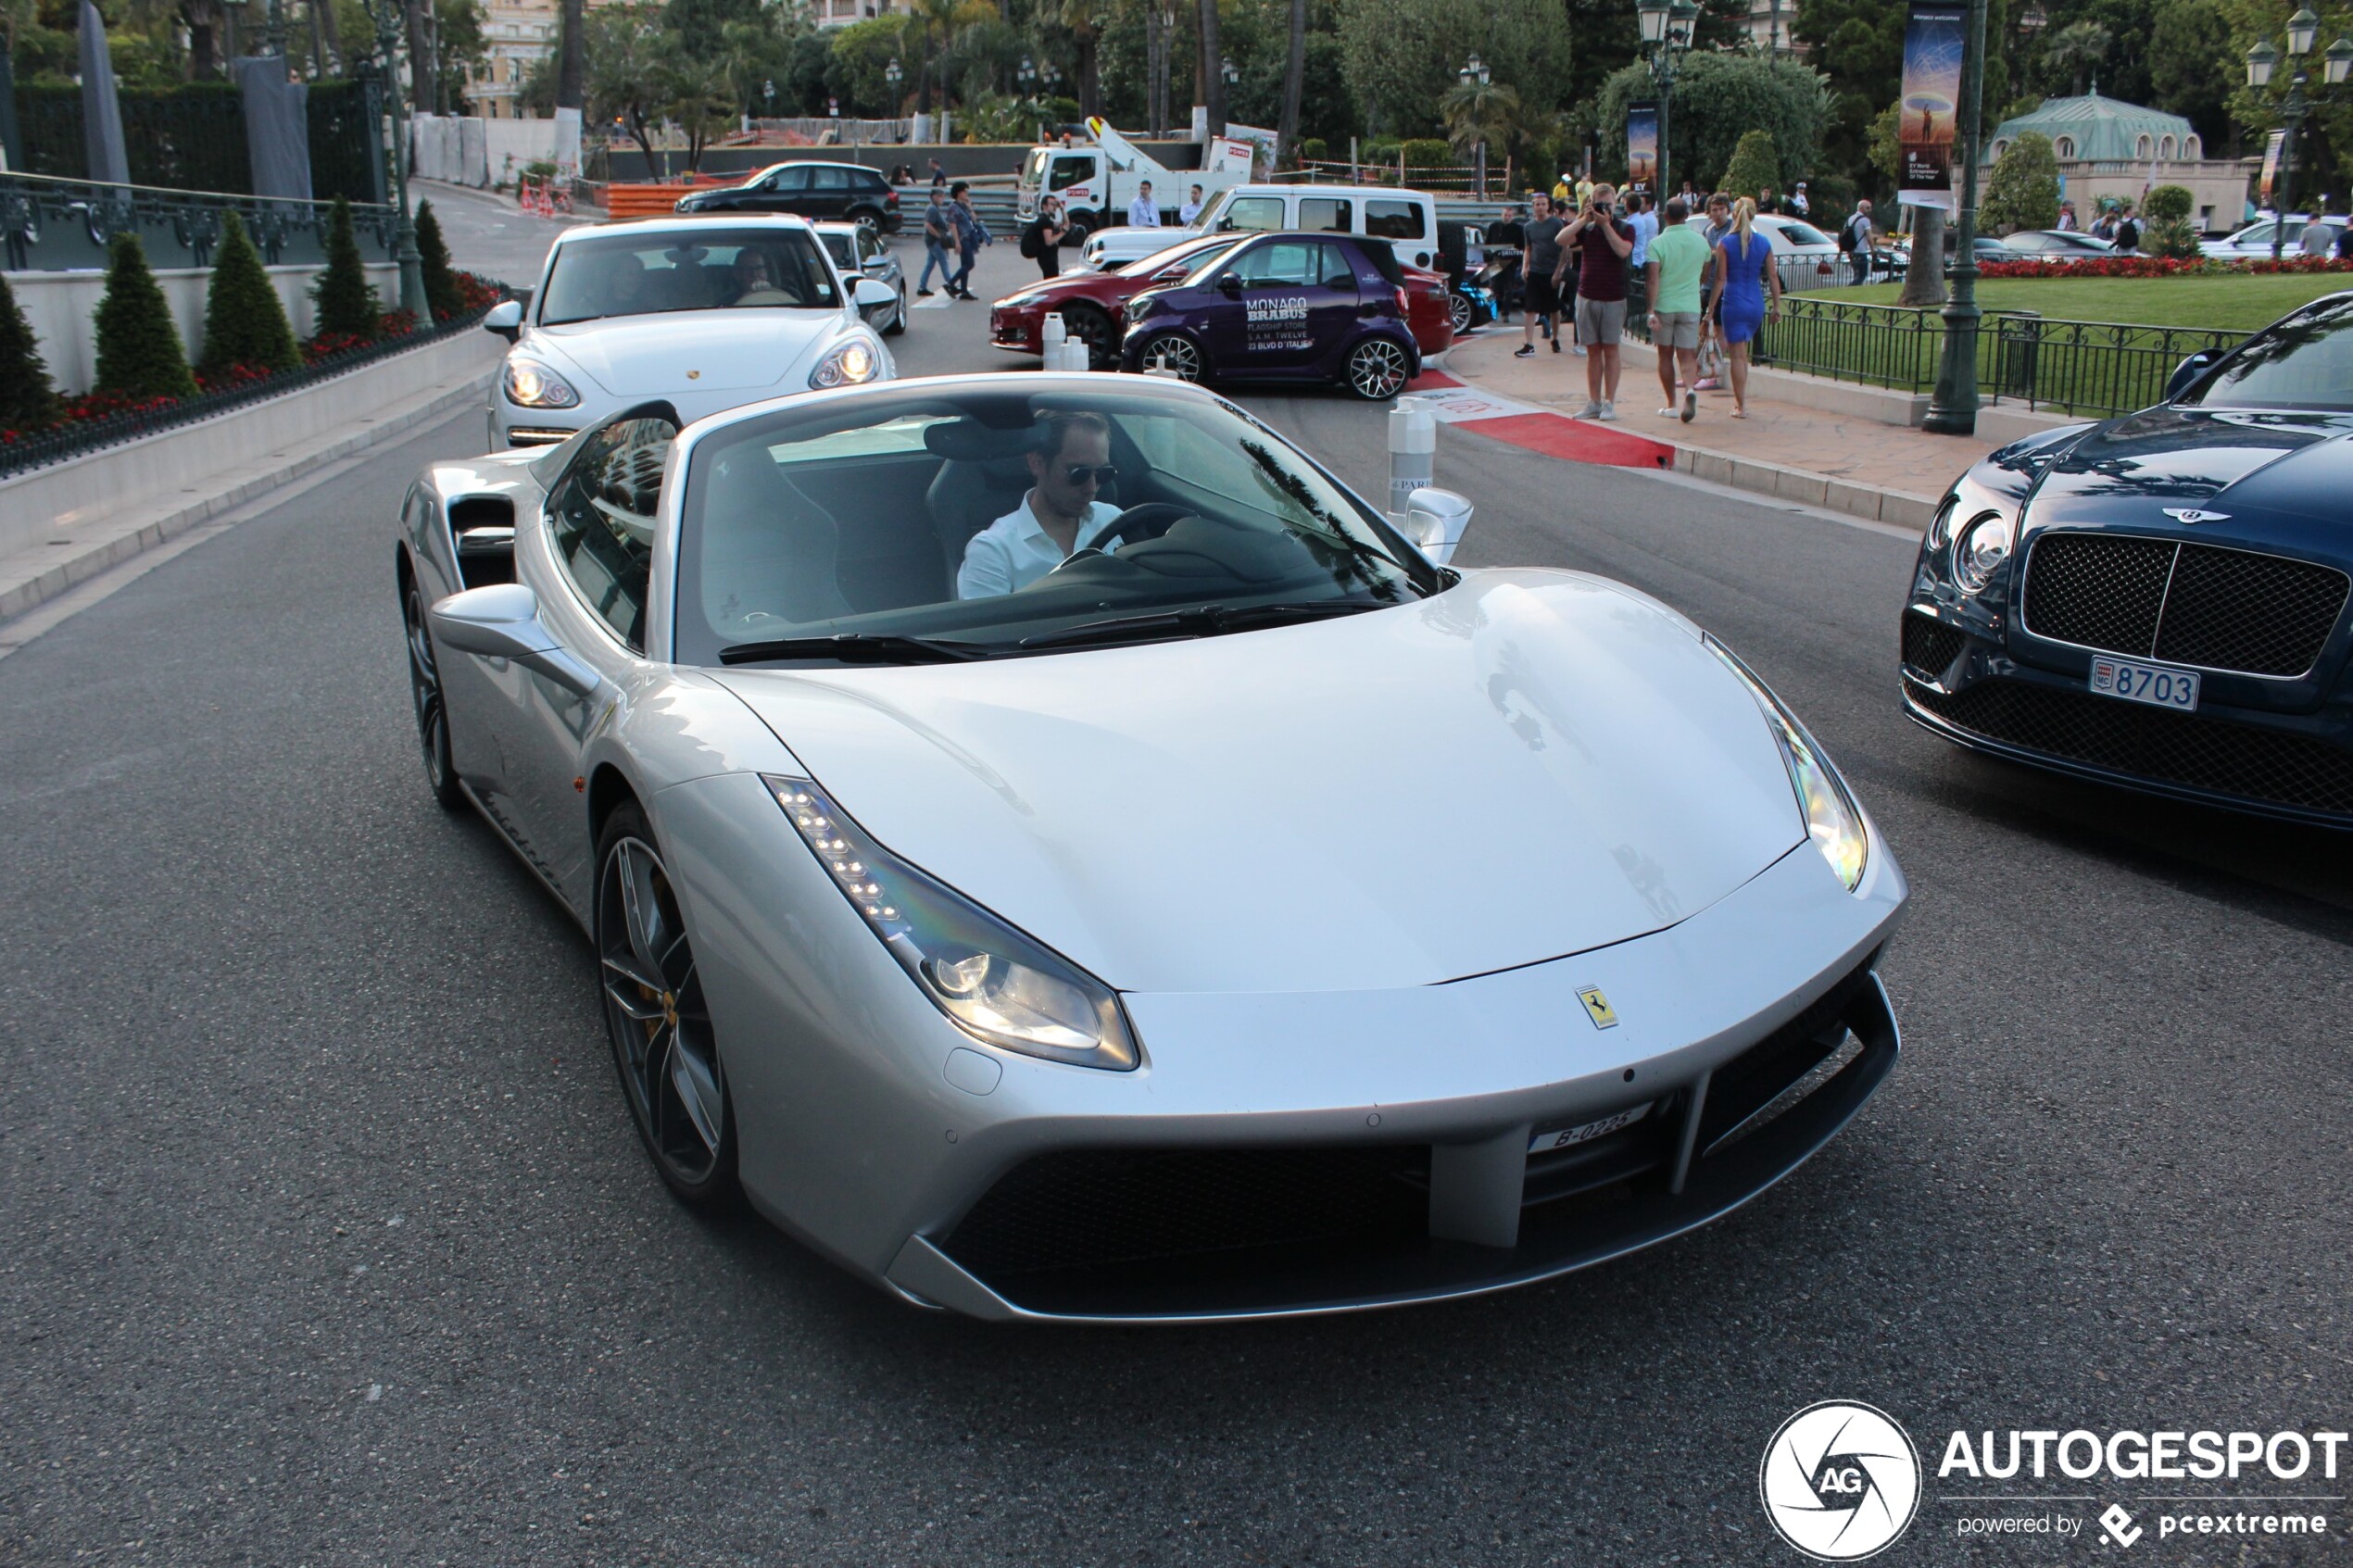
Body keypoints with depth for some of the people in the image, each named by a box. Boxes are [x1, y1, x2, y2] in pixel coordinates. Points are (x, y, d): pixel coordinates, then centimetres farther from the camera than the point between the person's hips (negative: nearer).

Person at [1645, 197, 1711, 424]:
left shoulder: (1658, 243, -7)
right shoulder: (1700, 241, 5)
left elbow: (1654, 279, -16)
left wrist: (1651, 310, -18)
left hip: (1664, 306, -2)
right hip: (1690, 307, 2)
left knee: (1666, 356, 11)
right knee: (1687, 356, 1)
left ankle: (1671, 405, 15)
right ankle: (1690, 389, -28)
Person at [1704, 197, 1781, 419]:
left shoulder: (1726, 243, -7)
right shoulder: (1764, 243, 3)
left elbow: (1720, 279, -9)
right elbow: (1773, 277, 3)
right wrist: (1776, 306, 10)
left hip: (1734, 302, -4)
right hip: (1757, 303, 4)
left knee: (1737, 355, 1)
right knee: (1742, 351, 20)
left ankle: (1741, 407, 0)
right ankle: (1741, 399, 22)